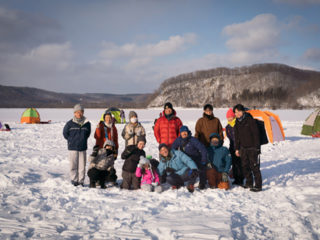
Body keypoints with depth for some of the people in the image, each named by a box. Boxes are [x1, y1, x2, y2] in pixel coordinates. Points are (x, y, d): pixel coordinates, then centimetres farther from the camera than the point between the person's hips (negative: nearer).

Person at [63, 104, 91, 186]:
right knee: (73, 165, 2)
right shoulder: (70, 123, -5)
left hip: (83, 148, 2)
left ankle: (81, 180, 13)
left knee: (82, 165, 4)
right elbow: (65, 133, 7)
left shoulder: (87, 123, 2)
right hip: (72, 148, -2)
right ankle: (74, 180, 14)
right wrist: (71, 140, 9)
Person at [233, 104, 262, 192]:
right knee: (245, 166, 12)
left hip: (252, 147, -7)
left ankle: (258, 185, 0)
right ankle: (249, 183, 26)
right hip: (243, 148, 7)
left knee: (254, 167, -5)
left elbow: (256, 134, -13)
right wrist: (237, 148, 13)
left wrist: (257, 147, -15)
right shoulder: (237, 122, 8)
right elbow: (237, 137, 16)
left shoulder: (250, 120, -12)